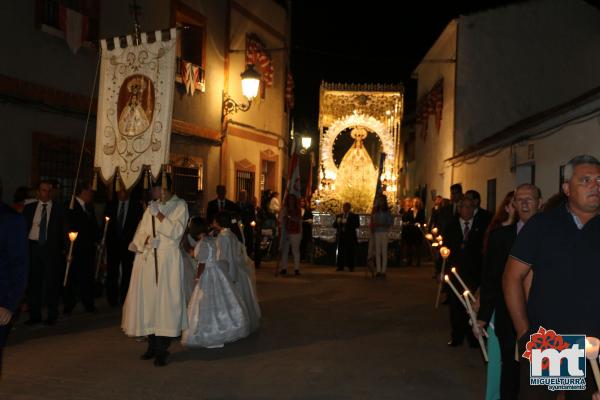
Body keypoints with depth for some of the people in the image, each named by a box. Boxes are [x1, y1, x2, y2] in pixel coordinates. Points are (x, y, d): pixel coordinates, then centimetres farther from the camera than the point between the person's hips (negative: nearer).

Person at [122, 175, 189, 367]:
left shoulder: (180, 205, 1)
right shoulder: (152, 206, 15)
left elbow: (177, 231, -9)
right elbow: (141, 231, 14)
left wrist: (159, 215, -13)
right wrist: (146, 240, -6)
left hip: (167, 259, -5)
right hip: (147, 258, 5)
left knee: (164, 301, -6)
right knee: (147, 300, 5)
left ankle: (162, 351, -1)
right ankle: (153, 345, 16)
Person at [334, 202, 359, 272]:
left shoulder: (354, 216, 5)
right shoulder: (339, 216, 20)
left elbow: (357, 225, -9)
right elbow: (334, 225, 14)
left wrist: (347, 222, -16)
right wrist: (337, 221, -7)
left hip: (350, 237, -4)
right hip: (341, 236, 4)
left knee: (350, 252, -6)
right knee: (340, 252, -1)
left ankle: (350, 267, -1)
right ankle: (340, 266, 2)